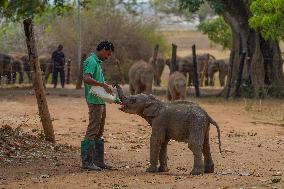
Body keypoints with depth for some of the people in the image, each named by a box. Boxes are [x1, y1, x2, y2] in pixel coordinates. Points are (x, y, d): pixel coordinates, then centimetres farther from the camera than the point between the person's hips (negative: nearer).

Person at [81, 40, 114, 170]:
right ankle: (87, 161, -7)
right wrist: (103, 85, -28)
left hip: (101, 101, 11)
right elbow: (86, 78, -28)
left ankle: (98, 161, 21)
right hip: (95, 101, -11)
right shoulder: (91, 61, -14)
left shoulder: (98, 62, 17)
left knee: (99, 132, 14)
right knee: (92, 131, -9)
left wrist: (106, 88, 13)